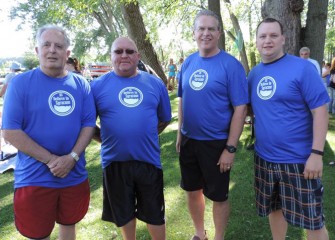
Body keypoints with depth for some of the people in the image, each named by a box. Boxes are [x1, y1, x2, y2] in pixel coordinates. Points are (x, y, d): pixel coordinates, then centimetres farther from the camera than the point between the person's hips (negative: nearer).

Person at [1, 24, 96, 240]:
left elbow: (89, 124, 0)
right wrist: (50, 160, -17)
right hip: (34, 178, -3)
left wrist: (72, 157, -16)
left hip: (75, 176, 3)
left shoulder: (81, 84, 2)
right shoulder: (21, 83, -7)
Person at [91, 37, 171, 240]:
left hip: (149, 160, 1)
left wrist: (146, 136, 7)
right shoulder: (98, 85, -3)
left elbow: (165, 119, 13)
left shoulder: (155, 83, 2)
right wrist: (106, 139, -2)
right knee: (124, 213, 18)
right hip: (115, 162, 0)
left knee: (155, 213, 14)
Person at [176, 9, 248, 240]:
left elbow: (240, 109, -15)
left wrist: (230, 148, -17)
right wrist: (180, 133, 10)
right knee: (192, 189, 18)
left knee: (218, 195, 9)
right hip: (188, 140, 6)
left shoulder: (231, 65, -13)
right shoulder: (188, 62, 3)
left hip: (216, 143, -5)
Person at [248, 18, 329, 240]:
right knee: (274, 208, 20)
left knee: (312, 218, 6)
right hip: (265, 158, 5)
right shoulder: (254, 74, 5)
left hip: (298, 160, -5)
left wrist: (317, 153, -19)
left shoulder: (302, 68, -12)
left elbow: (320, 111, -14)